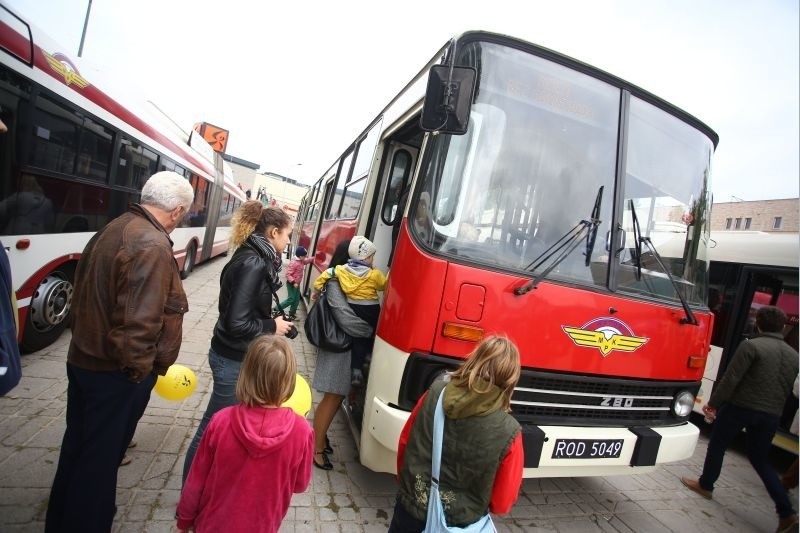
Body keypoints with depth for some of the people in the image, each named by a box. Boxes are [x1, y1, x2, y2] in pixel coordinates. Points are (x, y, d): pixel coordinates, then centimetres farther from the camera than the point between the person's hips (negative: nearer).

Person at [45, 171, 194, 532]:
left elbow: (90, 296, 13)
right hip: (116, 372, -10)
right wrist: (139, 370, -14)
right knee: (100, 458, 9)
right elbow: (138, 321, -30)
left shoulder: (112, 230, 5)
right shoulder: (153, 246, -26)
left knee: (77, 446, 25)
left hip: (83, 360, 10)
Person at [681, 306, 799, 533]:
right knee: (760, 460, 19)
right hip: (771, 415, 6)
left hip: (740, 407, -6)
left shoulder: (751, 345, -12)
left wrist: (713, 403, -7)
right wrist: (774, 410, 21)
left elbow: (731, 379, -15)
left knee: (717, 445, 13)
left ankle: (705, 485, 26)